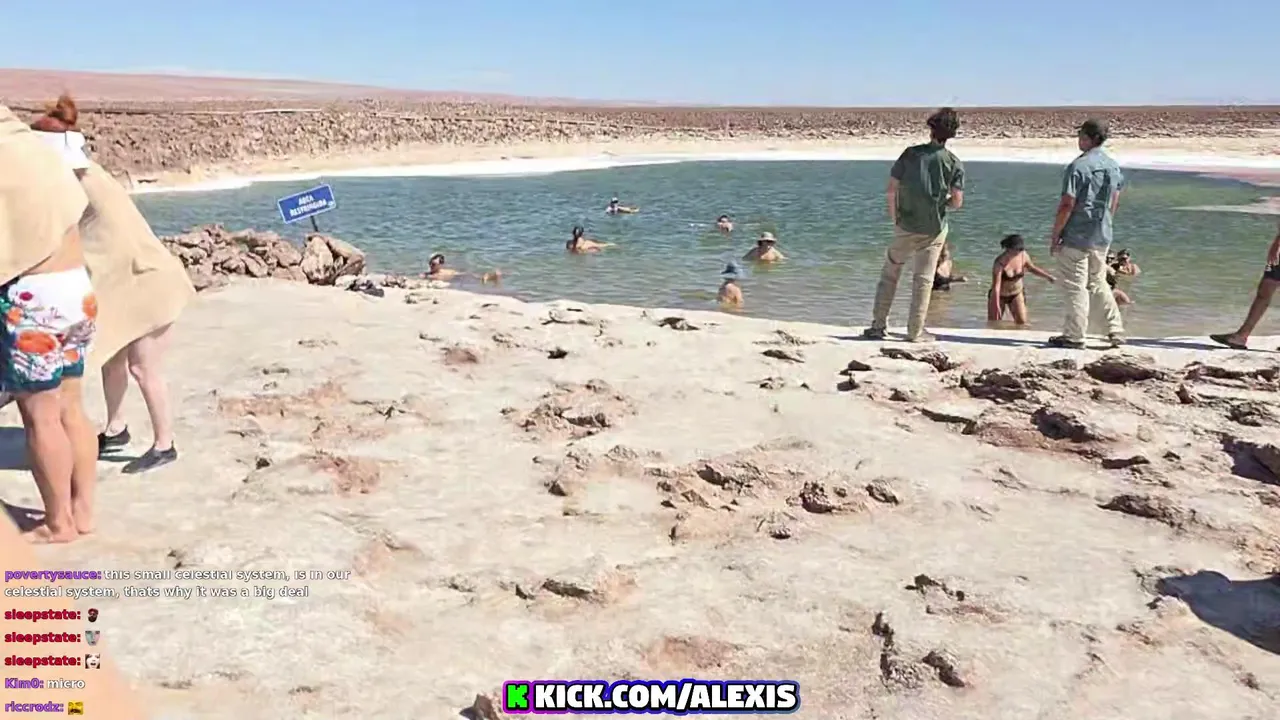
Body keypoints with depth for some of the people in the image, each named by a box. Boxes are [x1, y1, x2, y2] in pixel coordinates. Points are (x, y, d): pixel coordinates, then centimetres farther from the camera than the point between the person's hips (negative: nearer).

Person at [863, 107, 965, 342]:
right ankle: (915, 332, 9)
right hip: (935, 229, 0)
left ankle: (878, 326, 15)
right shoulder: (954, 163, -3)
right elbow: (957, 202, -8)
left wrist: (894, 217, 8)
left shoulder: (910, 153, -2)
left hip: (906, 226, 1)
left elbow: (891, 191, -5)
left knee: (890, 272, 14)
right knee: (923, 279, 6)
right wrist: (942, 203, 14)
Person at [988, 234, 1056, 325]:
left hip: (1016, 294, 4)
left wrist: (1048, 276, -4)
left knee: (1023, 323, -9)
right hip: (999, 296, -4)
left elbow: (1032, 268, 8)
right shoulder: (1000, 262, -29)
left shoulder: (1023, 255, -14)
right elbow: (996, 286, -30)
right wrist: (997, 307, -33)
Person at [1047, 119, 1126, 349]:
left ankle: (1074, 337, 5)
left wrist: (1055, 235, -11)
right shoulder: (1113, 166, 9)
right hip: (1102, 237, 8)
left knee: (1076, 286, -1)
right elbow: (1114, 203, 16)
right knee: (1099, 283, 18)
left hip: (1077, 237, -8)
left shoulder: (1078, 166, -16)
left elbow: (1067, 205, -18)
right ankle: (1116, 332, 19)